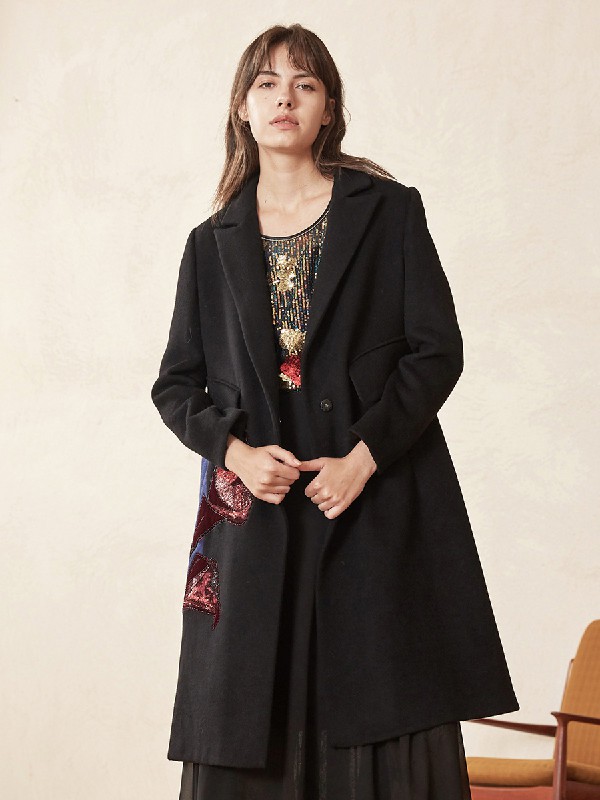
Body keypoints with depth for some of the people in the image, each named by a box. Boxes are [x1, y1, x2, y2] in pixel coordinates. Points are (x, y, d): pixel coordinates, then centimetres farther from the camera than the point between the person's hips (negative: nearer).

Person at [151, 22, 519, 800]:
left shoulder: (389, 211, 6)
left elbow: (437, 349, -1)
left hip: (378, 506, -2)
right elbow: (176, 383, 12)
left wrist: (364, 456, -12)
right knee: (248, 736, 2)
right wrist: (234, 451, -7)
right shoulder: (214, 243, 13)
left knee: (385, 729, -2)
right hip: (254, 509, 2)